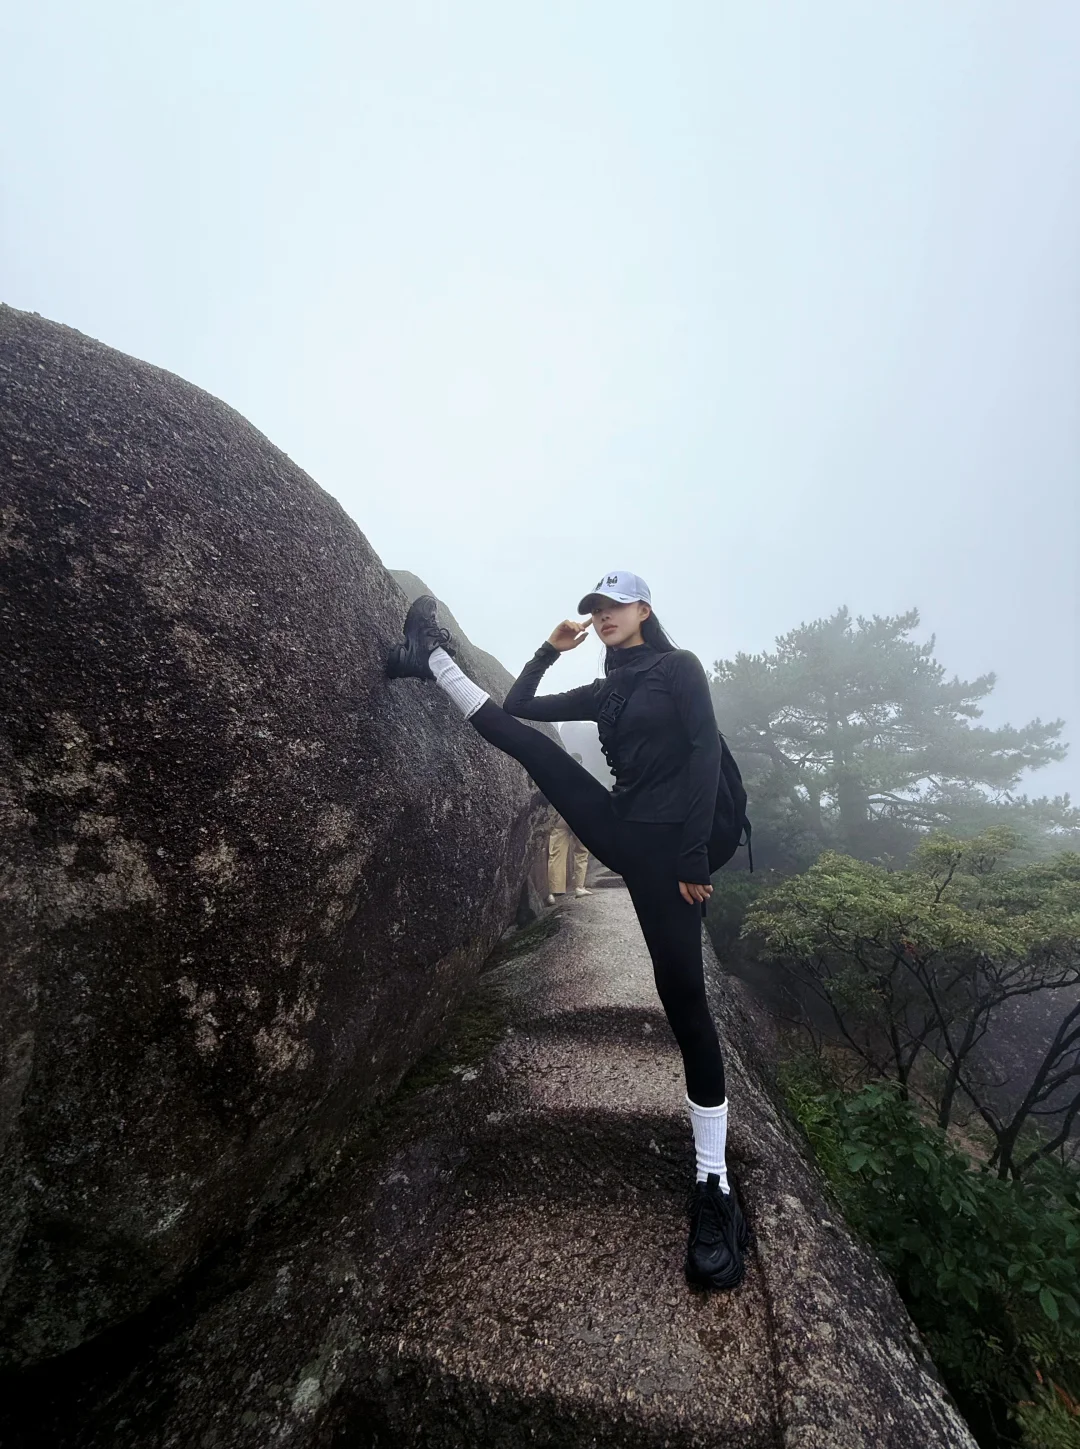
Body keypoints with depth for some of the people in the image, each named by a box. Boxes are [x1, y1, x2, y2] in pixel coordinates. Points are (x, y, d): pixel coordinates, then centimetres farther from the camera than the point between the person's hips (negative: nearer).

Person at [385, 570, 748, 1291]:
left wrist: (694, 853, -19)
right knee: (525, 740, -1)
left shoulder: (679, 667, -1)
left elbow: (705, 753, -13)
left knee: (683, 996, -4)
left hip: (669, 844, -6)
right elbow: (518, 706, 17)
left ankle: (714, 1186, 10)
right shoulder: (606, 691, 16)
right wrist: (552, 649, 14)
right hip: (620, 831, 6)